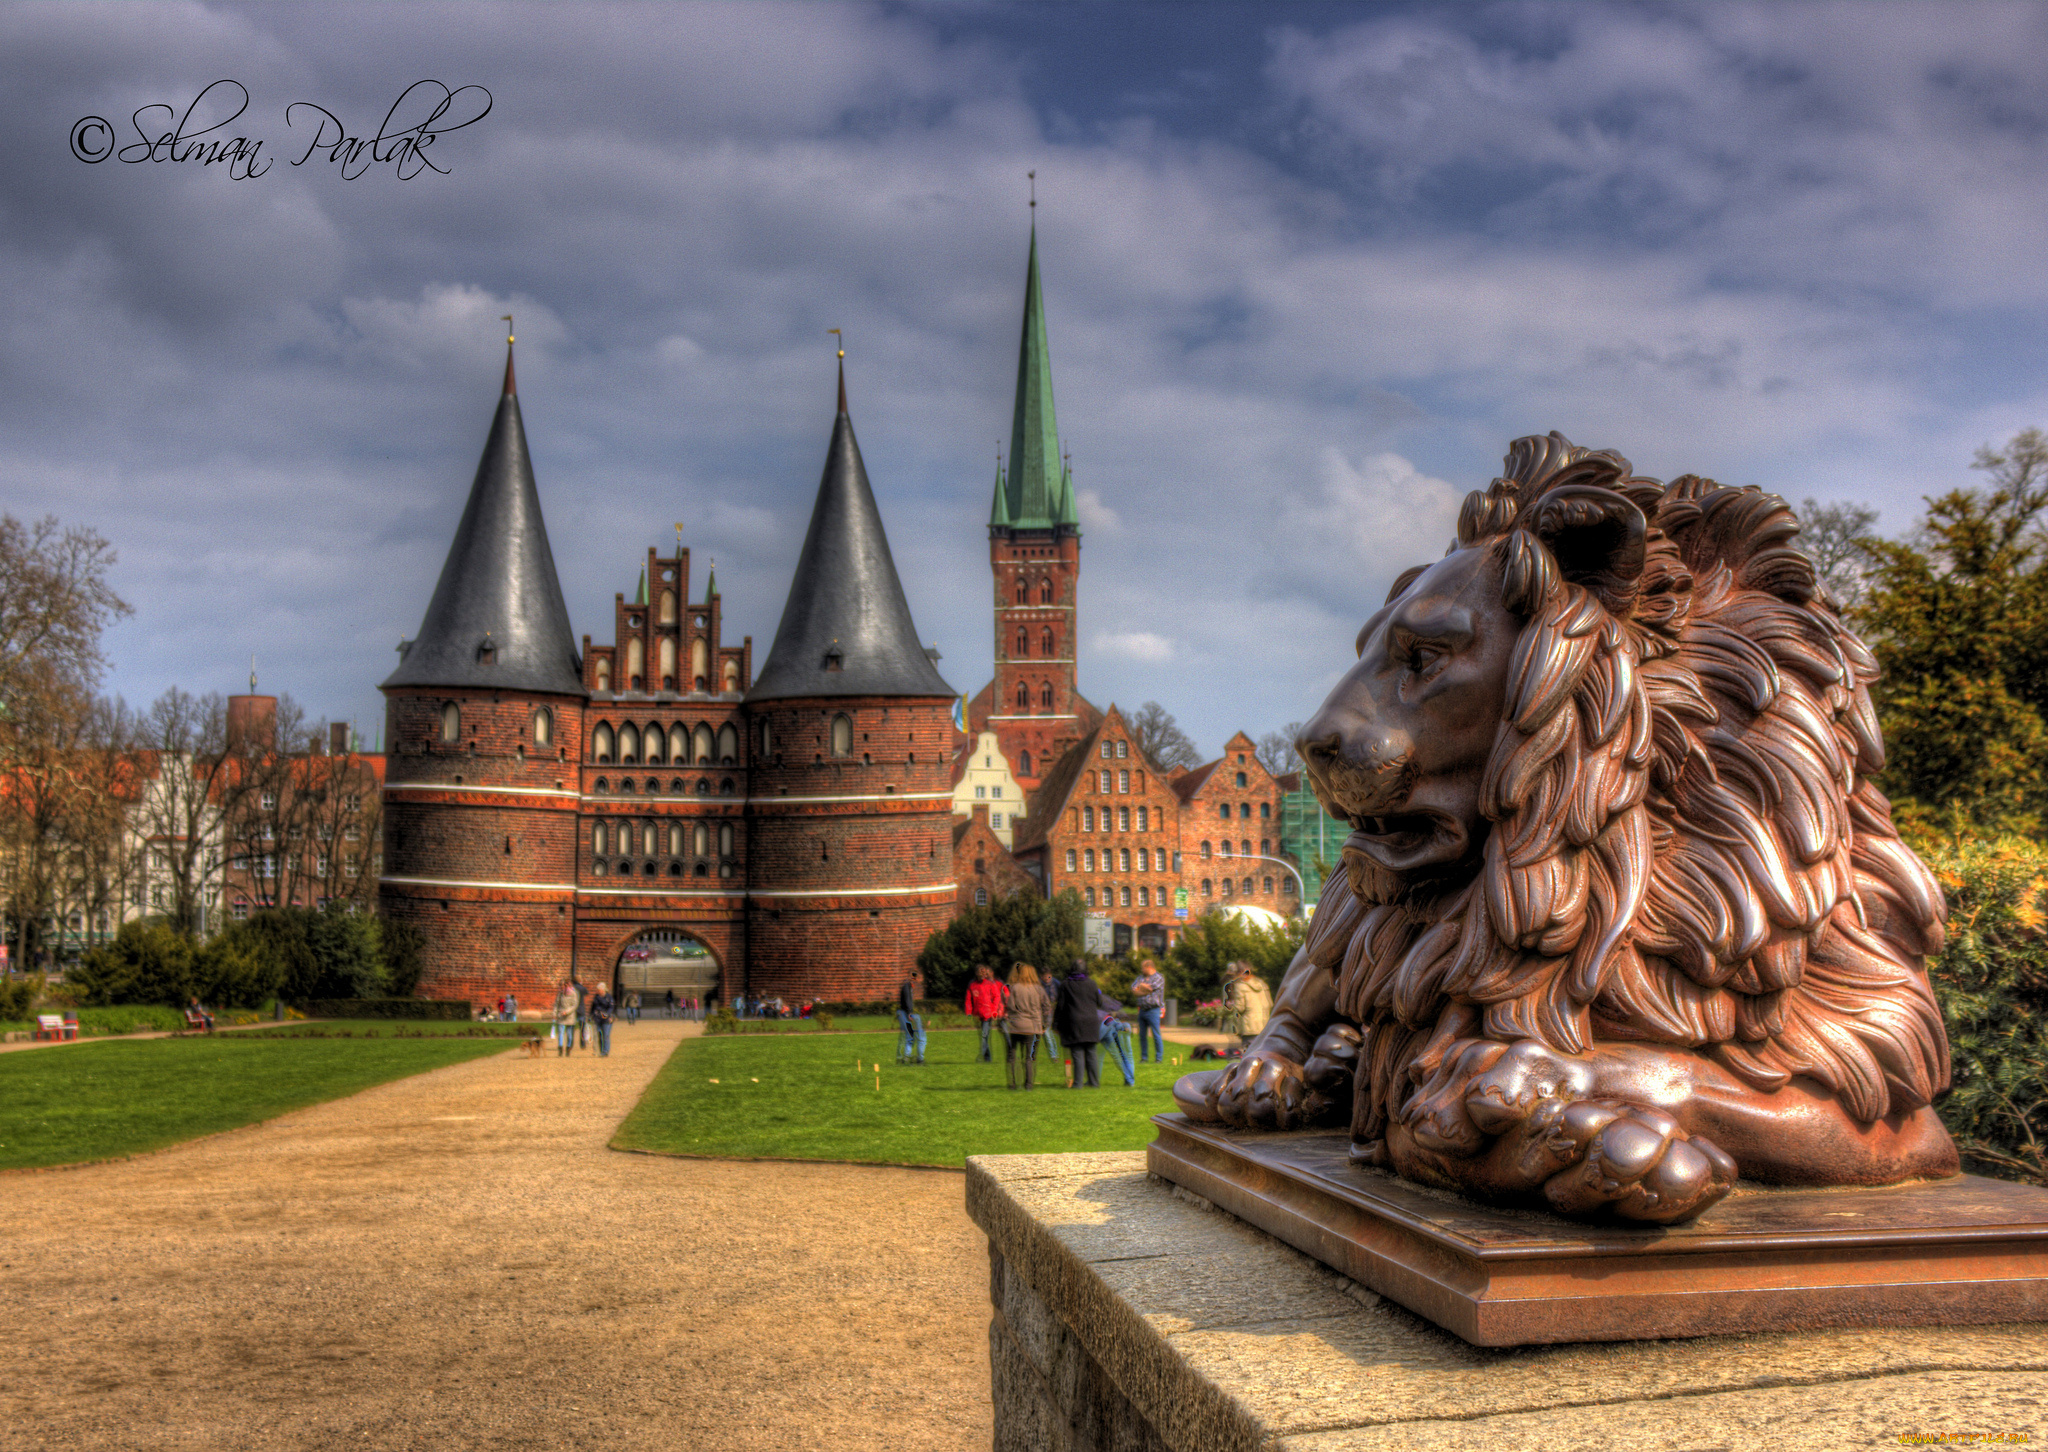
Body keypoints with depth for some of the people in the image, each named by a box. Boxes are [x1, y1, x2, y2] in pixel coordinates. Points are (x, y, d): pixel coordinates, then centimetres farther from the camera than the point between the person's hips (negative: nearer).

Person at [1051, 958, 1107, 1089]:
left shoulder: (1065, 984, -4)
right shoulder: (1091, 983, 2)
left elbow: (1060, 1005, -3)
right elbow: (1099, 1002, 9)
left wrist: (1056, 1022, 5)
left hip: (1074, 1023, -2)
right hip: (1091, 1022, 2)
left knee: (1078, 1054, -1)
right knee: (1092, 1054, 8)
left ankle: (1078, 1082, -3)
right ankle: (1094, 1082, 11)